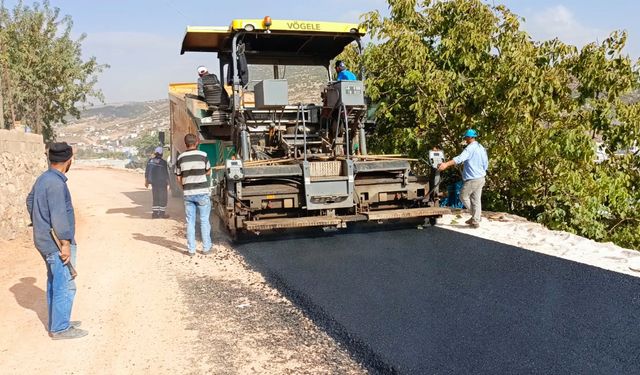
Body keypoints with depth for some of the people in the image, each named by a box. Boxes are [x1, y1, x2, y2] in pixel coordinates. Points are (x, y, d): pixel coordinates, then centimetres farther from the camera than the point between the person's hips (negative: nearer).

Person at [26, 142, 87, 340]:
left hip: (45, 241, 10)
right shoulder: (56, 183, -21)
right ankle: (60, 329, 6)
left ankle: (57, 323, 29)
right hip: (57, 243, -10)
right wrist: (65, 243, -20)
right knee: (65, 286, -2)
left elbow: (30, 200, 25)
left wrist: (38, 225, 29)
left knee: (54, 283, 18)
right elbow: (59, 215, -24)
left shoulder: (43, 178, 9)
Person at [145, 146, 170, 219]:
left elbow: (147, 172, 7)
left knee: (155, 197, 14)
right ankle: (162, 213, 5)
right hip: (161, 182, -5)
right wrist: (168, 182, 2)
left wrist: (146, 181, 16)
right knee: (163, 198, 5)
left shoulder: (150, 161, 2)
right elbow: (166, 173, -10)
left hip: (153, 182, 5)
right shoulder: (163, 162, -14)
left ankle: (155, 213, 14)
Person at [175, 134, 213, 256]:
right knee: (204, 221, 6)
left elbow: (178, 178, 7)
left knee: (190, 222, 8)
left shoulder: (180, 158, 2)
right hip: (202, 192, -2)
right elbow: (208, 172, 6)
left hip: (188, 194, 3)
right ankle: (206, 248, 9)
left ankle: (191, 249, 10)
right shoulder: (202, 155, -6)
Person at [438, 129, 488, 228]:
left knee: (463, 196, 9)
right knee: (476, 200, 12)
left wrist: (446, 164, -45)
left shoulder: (470, 148, -17)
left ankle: (476, 216, 13)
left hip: (472, 179, -9)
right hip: (481, 178, 9)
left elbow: (460, 158, -34)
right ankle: (475, 221, 15)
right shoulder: (482, 148, 11)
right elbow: (486, 164, 17)